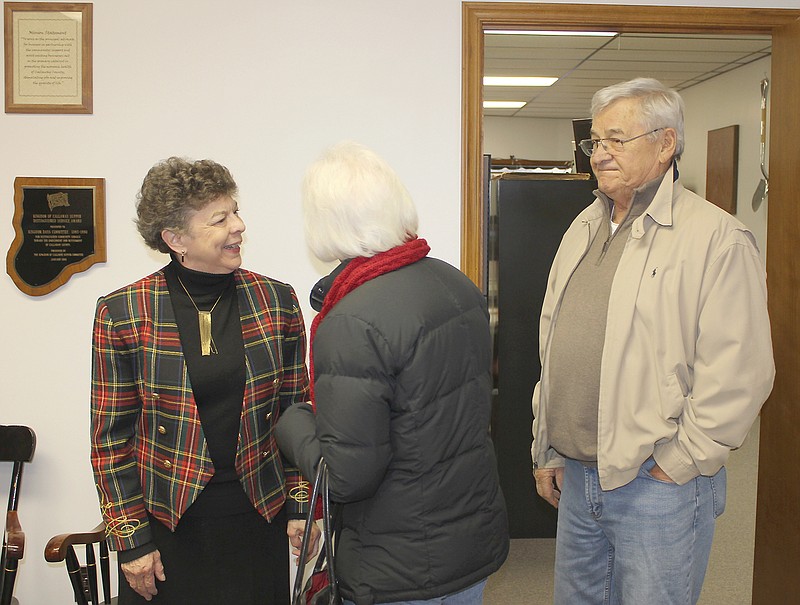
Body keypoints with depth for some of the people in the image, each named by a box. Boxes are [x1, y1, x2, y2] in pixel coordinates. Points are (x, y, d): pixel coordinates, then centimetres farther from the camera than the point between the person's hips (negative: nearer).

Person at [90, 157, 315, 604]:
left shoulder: (277, 301, -2)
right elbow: (111, 436, -4)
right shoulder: (123, 313, -8)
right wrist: (130, 540, -4)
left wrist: (301, 503, 3)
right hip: (169, 525, -2)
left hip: (259, 517, 2)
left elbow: (297, 411, 5)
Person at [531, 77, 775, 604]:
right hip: (574, 479, 7)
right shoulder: (584, 228, 11)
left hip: (658, 485, -6)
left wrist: (674, 465, -14)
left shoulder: (716, 238, -13)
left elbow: (738, 377, -18)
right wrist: (546, 452, 14)